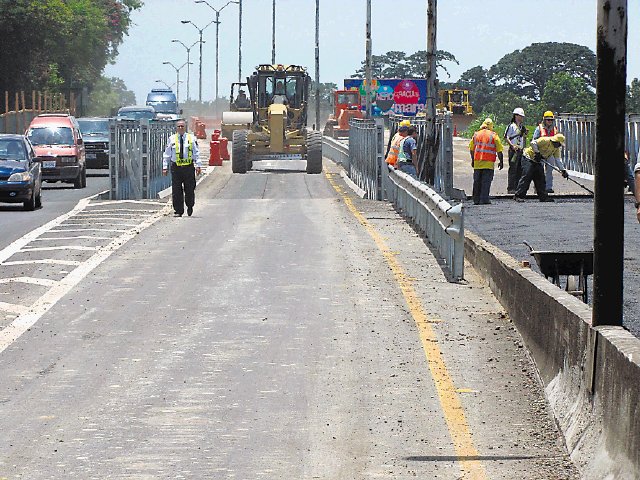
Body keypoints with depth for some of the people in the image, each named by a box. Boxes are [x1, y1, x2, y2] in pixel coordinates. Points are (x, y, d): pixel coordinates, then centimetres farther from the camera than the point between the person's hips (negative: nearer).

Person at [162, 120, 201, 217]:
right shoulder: (171, 139, 8)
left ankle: (190, 206, 27)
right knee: (176, 191, -3)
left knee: (189, 190, 2)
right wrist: (165, 167, 5)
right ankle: (178, 211, 4)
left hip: (189, 167, -1)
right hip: (176, 167, 1)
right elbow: (167, 154, 11)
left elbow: (196, 153, 6)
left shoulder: (191, 138, 6)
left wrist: (198, 165, -3)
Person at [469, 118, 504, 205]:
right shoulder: (493, 135, -4)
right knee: (486, 182, -2)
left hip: (477, 162, 4)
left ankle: (476, 200, 13)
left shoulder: (476, 135, 9)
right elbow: (499, 150, -4)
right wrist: (501, 162, 5)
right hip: (488, 163, -4)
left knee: (477, 181, 11)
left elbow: (471, 149, 16)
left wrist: (473, 160, 27)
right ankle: (484, 199, -8)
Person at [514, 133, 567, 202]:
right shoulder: (545, 140, -21)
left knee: (540, 178, 4)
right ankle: (518, 196, -16)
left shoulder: (556, 148, 5)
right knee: (526, 177, -16)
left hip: (538, 161, 9)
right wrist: (537, 152, -32)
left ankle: (543, 196, 8)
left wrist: (563, 170, 2)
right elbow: (533, 143, -27)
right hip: (528, 158, -9)